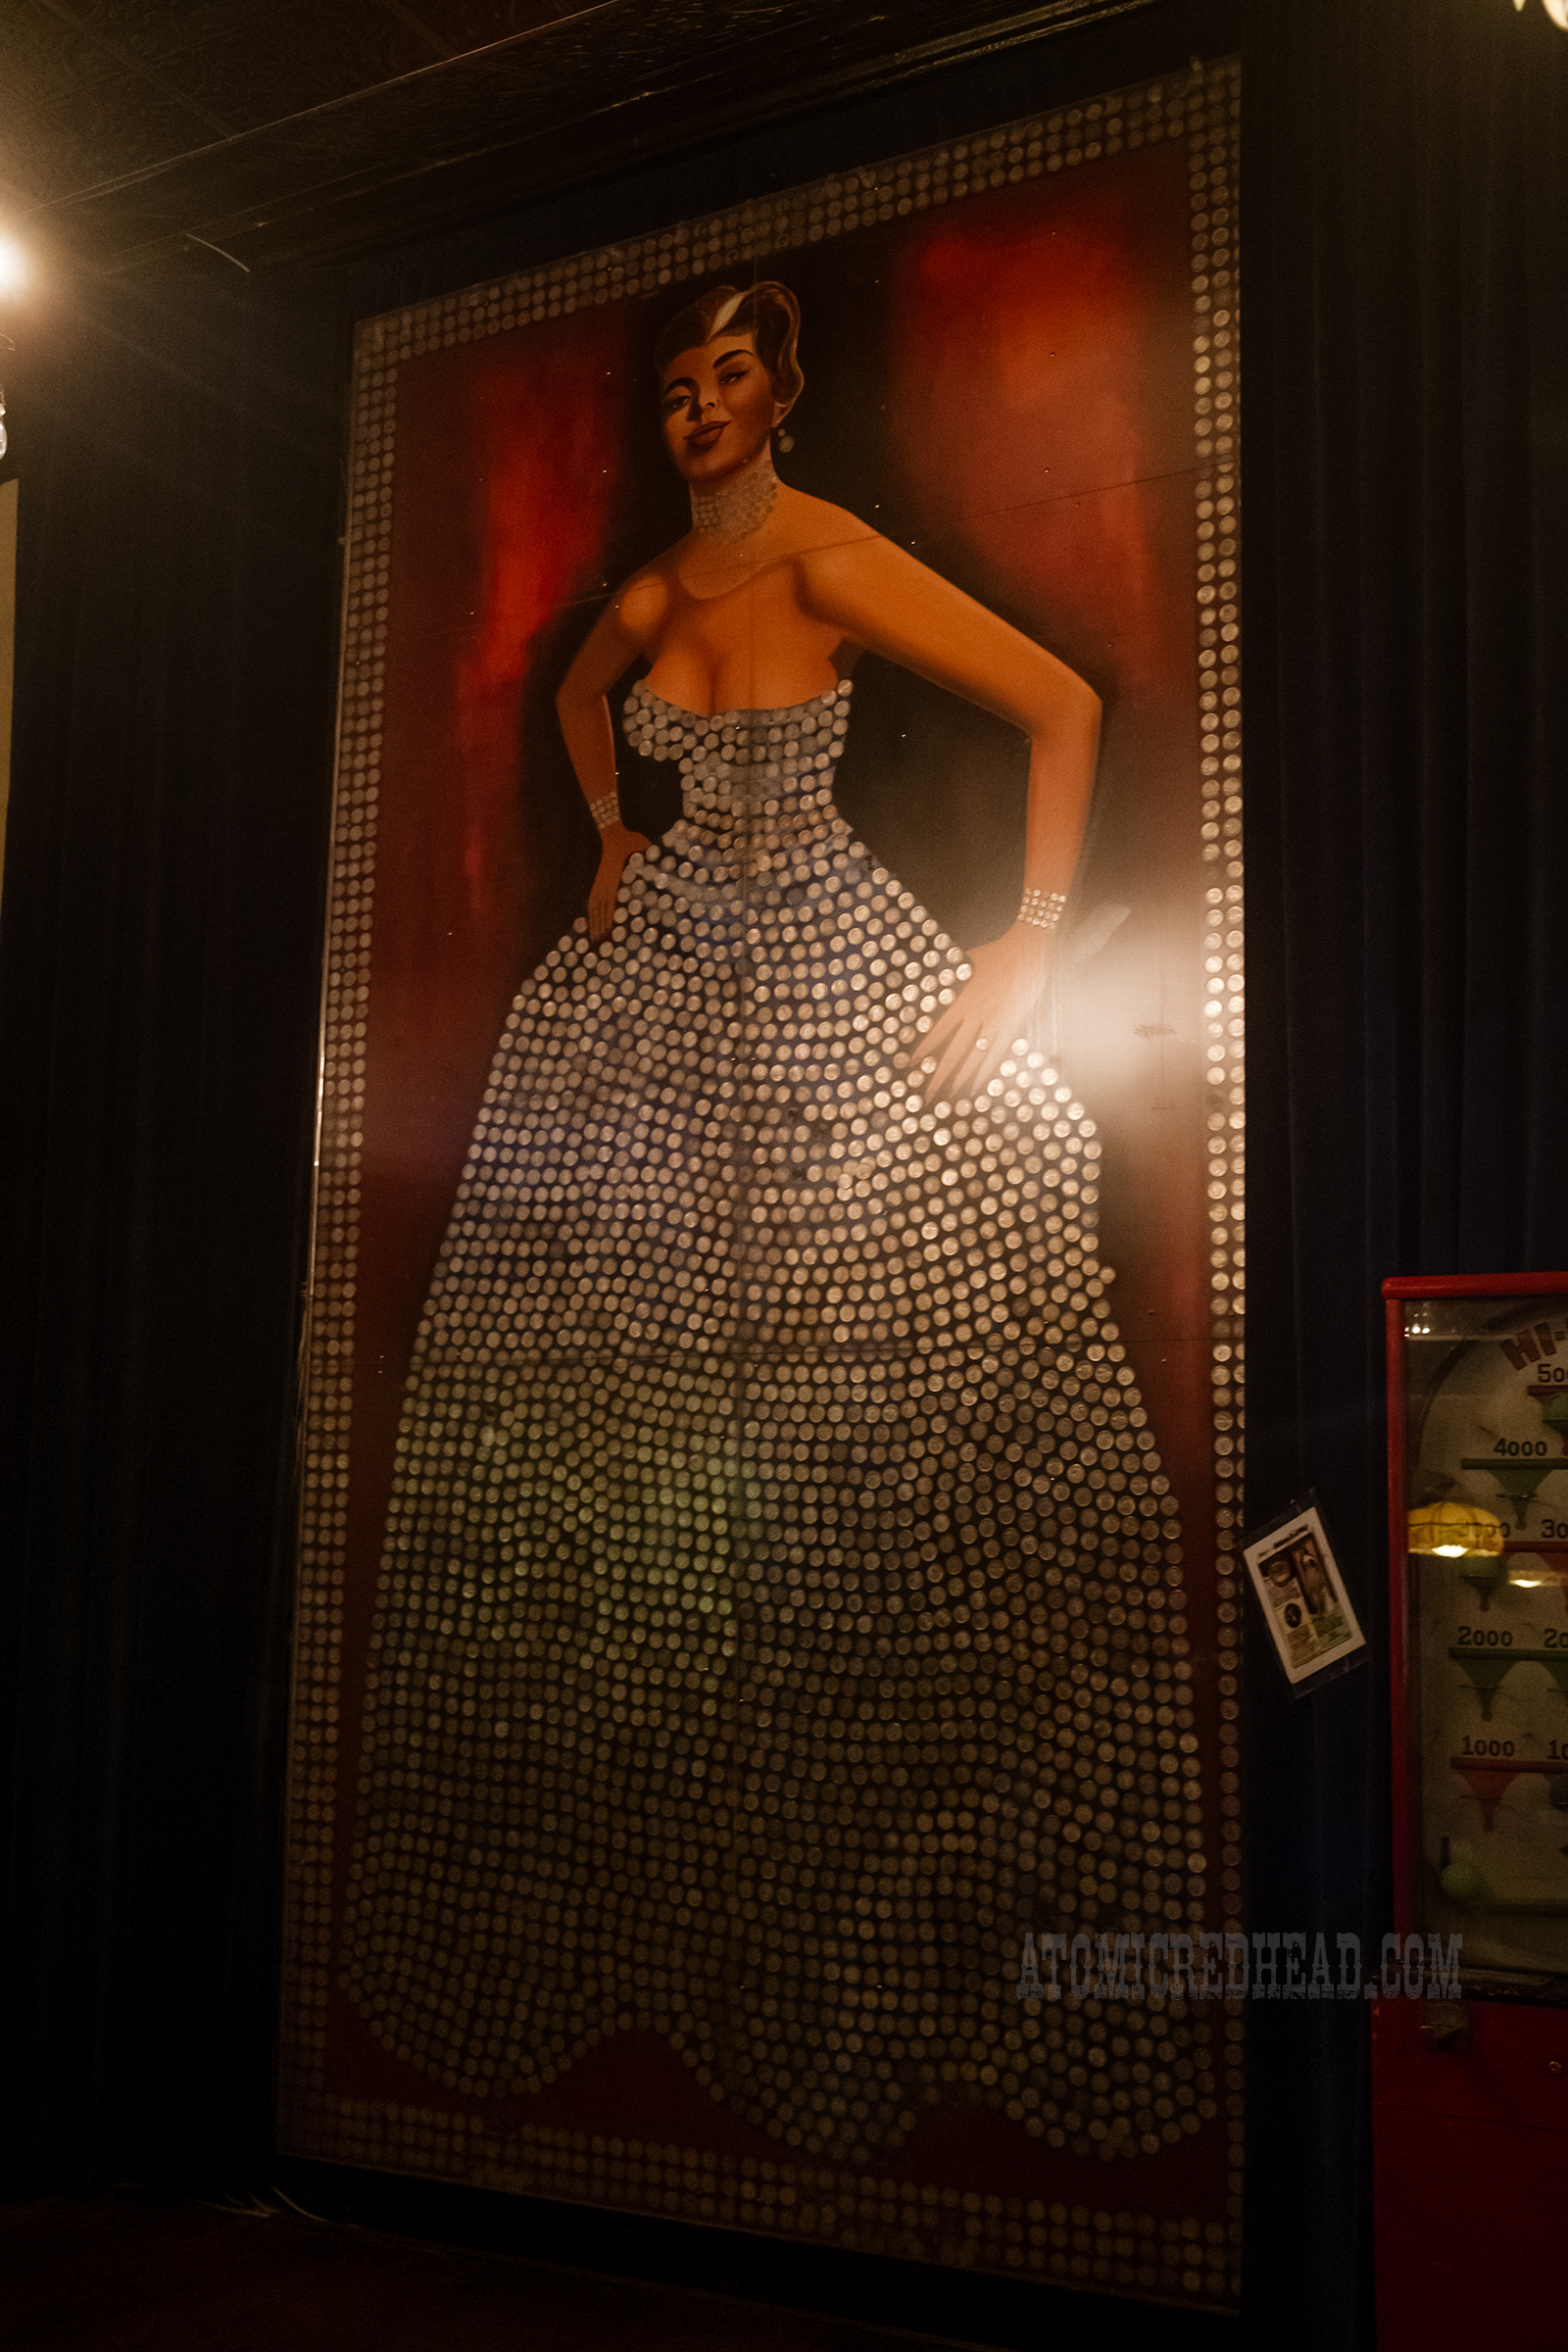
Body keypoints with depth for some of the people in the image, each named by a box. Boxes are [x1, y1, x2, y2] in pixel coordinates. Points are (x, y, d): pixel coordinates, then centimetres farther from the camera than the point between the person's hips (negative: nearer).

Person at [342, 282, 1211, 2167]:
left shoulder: (828, 561, -12)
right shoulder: (650, 594, 7)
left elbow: (1066, 704, -16)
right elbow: (576, 697, 31)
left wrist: (1027, 947, -18)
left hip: (835, 985, -6)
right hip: (675, 972, 6)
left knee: (905, 1385, -6)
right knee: (607, 1367, 7)